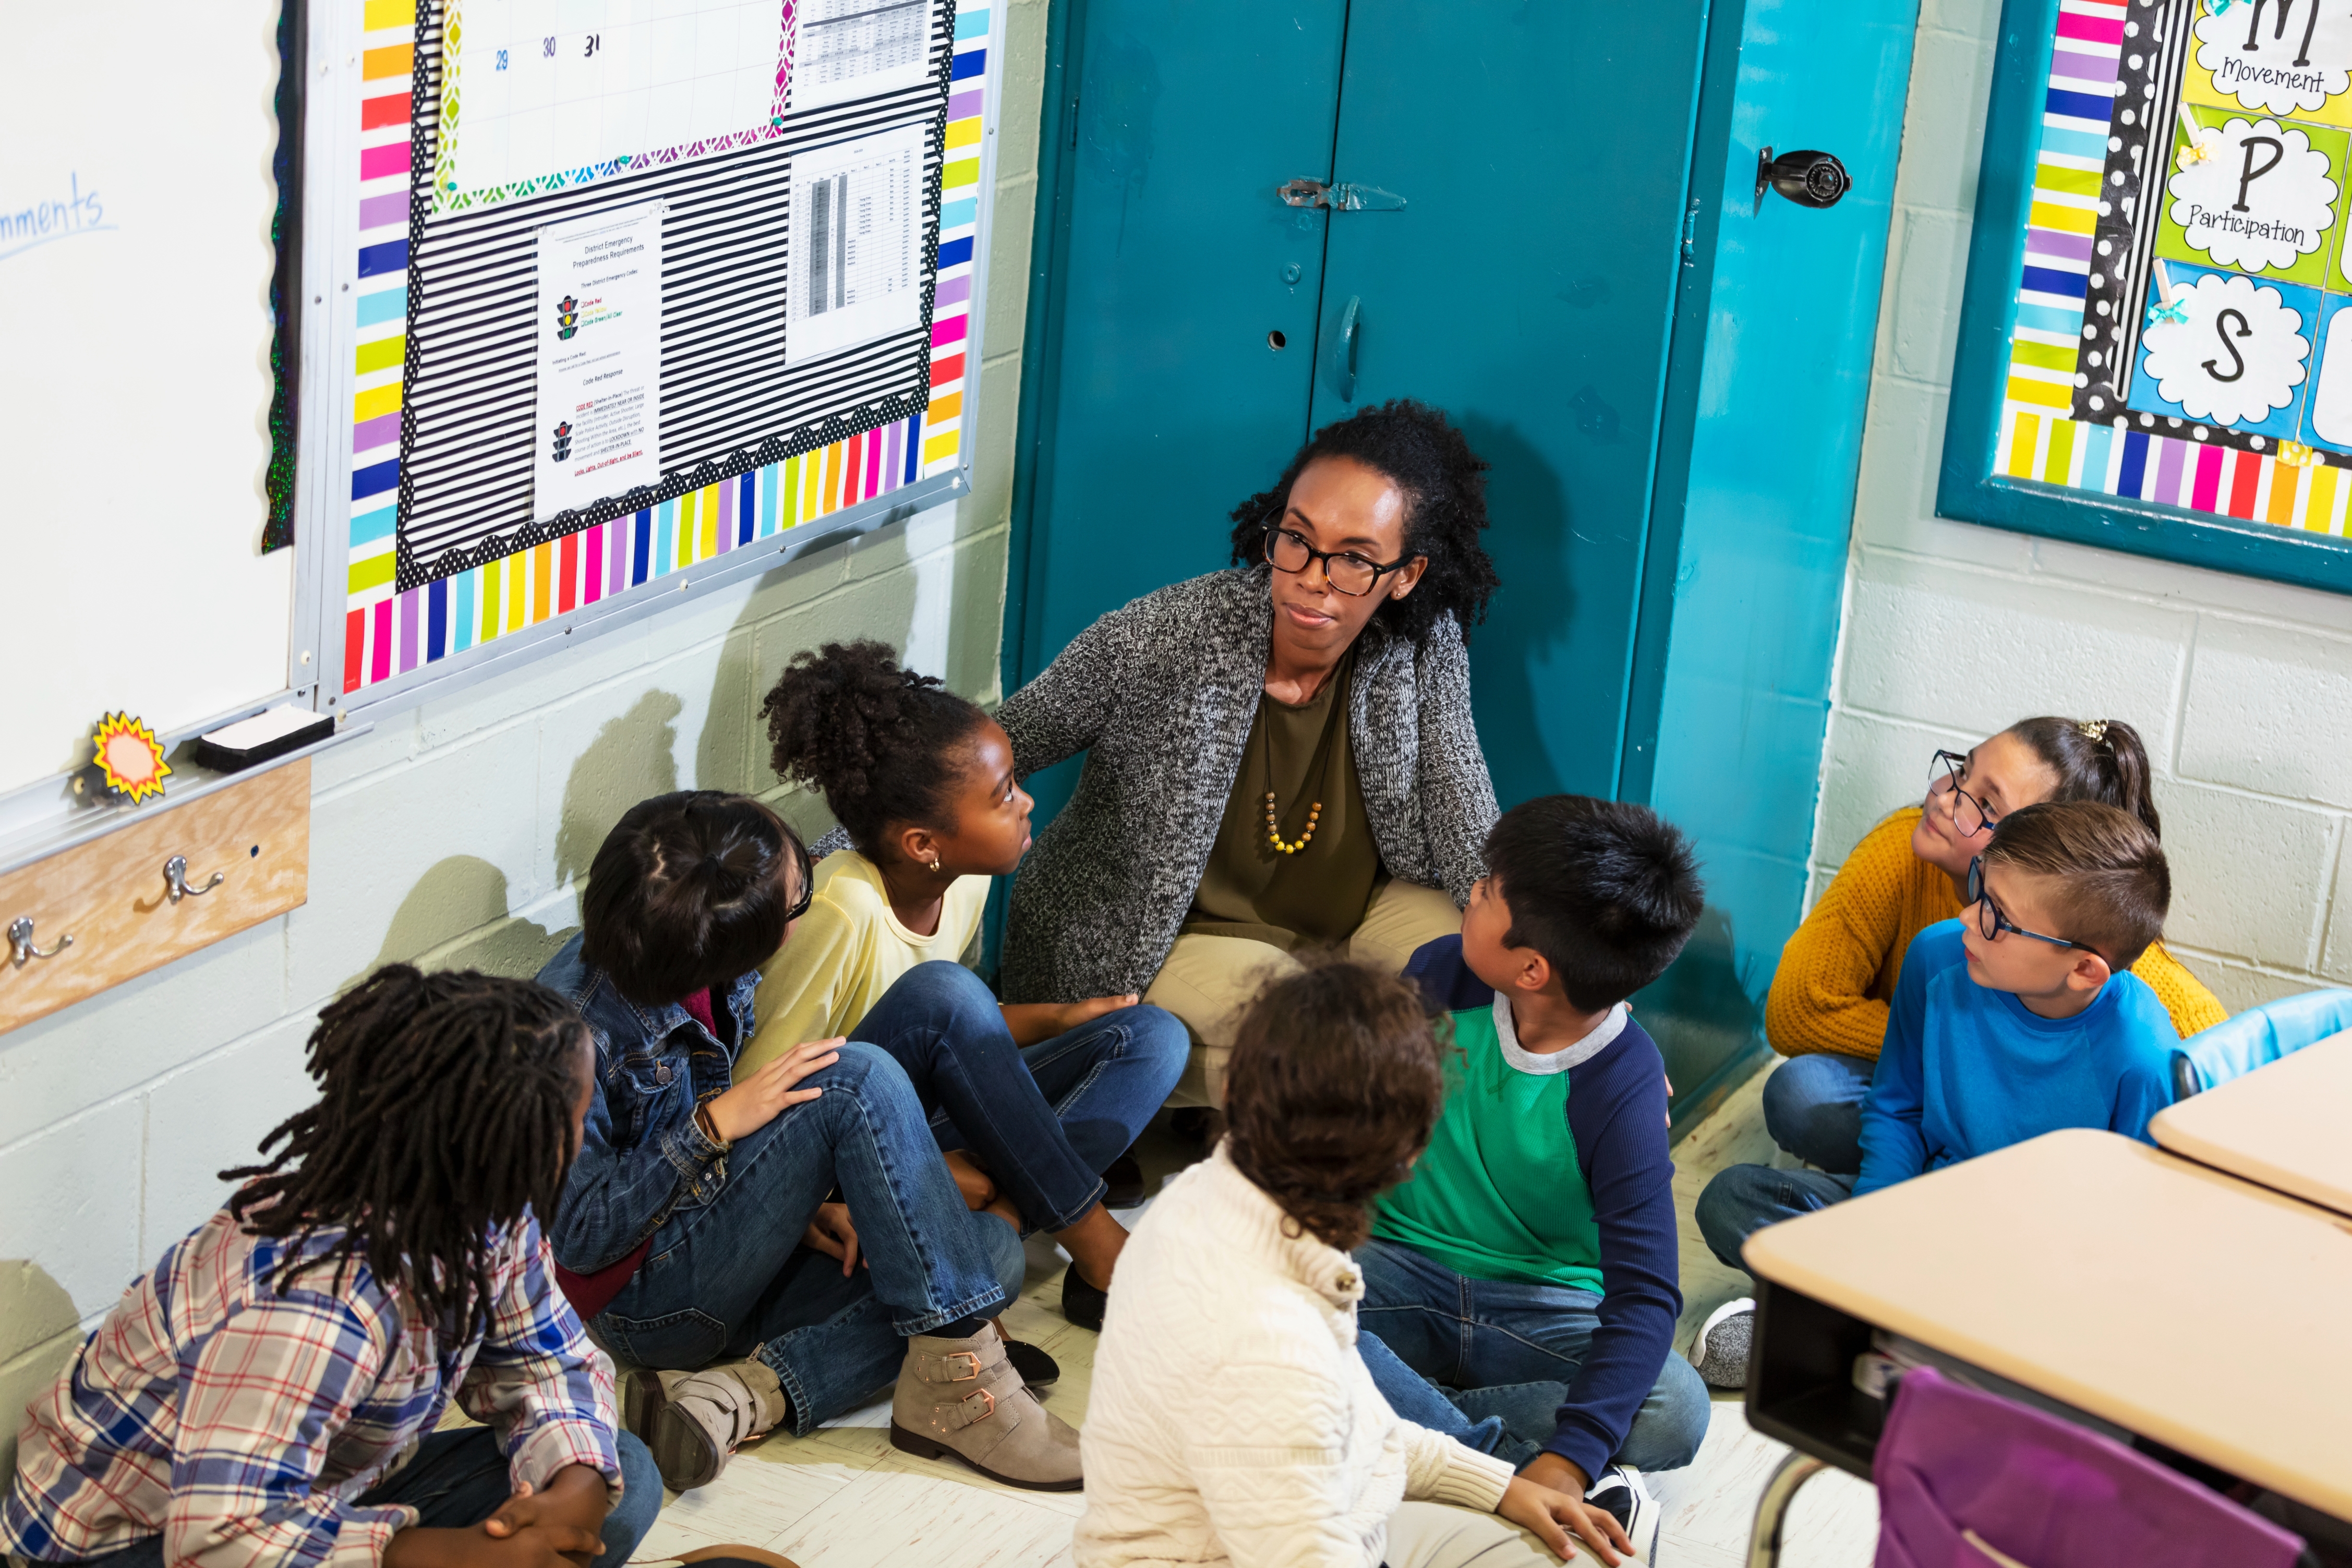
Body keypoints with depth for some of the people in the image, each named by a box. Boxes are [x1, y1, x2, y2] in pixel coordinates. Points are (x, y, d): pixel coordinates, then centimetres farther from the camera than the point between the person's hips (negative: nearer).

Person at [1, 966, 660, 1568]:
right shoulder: (323, 1295, -36)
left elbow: (552, 1361, 2)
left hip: (311, 1490, 8)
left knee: (623, 1482, -7)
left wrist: (574, 1495, -20)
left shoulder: (481, 1205, -10)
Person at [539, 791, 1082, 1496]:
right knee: (858, 1079, -25)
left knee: (993, 1250, -11)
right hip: (648, 1298, -9)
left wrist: (801, 1201, -3)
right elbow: (577, 1236, -21)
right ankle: (955, 1377, -25)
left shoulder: (704, 963, -1)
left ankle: (740, 1397, -23)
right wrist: (715, 1124, -25)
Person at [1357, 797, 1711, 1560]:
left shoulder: (1622, 1092, -18)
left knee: (1675, 1412, -31)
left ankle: (1397, 1416, -32)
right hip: (1403, 1268, 3)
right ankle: (1511, 1464, -33)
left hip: (1545, 1309, -2)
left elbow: (1645, 1295, -23)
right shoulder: (1443, 975, -7)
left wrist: (1569, 1456, -38)